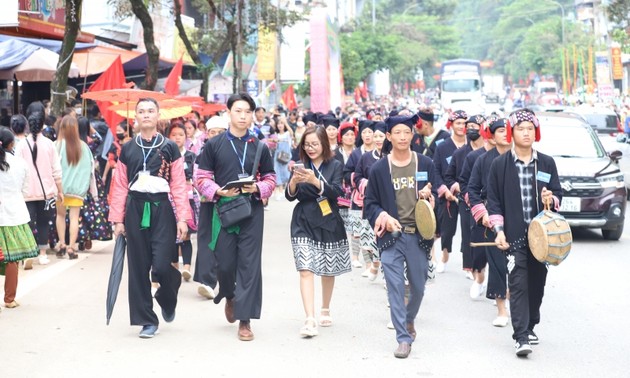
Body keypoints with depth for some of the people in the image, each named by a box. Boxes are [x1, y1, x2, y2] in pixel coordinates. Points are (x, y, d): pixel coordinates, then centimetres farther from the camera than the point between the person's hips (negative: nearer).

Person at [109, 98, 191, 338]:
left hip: (161, 209, -2)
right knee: (138, 267, 2)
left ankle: (167, 300, 24)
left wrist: (182, 218, -7)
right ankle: (147, 320, 11)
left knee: (162, 266, -10)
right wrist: (117, 219, 3)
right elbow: (120, 186, 8)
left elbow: (179, 186, 0)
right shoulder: (127, 149, 8)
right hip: (135, 210, 2)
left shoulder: (169, 148, 3)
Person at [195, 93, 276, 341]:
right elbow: (202, 178, 3)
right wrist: (218, 191, -15)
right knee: (225, 263, 3)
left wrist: (258, 188, -10)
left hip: (252, 211, 0)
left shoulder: (260, 148, 7)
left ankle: (245, 320, 4)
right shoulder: (214, 145, 3)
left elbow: (270, 179, 10)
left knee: (249, 265, -3)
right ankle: (230, 297, 38)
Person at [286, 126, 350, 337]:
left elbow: (336, 192, -15)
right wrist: (293, 181, -24)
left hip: (329, 224, 0)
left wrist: (315, 181, -30)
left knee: (329, 270, 12)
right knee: (306, 270, -13)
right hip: (304, 223, 0)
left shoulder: (335, 166, 0)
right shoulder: (301, 166, 3)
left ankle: (325, 310, 34)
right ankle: (310, 320, -19)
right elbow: (290, 196, -3)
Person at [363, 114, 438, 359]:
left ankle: (409, 319, 40)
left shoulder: (426, 165, 4)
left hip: (418, 236, 1)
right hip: (391, 236, -1)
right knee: (395, 288, -6)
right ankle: (404, 338, 0)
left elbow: (436, 198, 10)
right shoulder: (379, 169, 2)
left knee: (418, 287, 10)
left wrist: (428, 196, -13)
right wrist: (383, 216, -14)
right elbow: (370, 203, 5)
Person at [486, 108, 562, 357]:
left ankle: (530, 326, 28)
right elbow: (493, 201, 1)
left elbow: (558, 194, 11)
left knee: (537, 282, 10)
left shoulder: (547, 163, 7)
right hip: (514, 236, -3)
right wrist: (499, 231, -7)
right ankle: (521, 336, -11)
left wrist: (552, 200, -13)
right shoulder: (500, 164, 1)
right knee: (518, 284, -9)